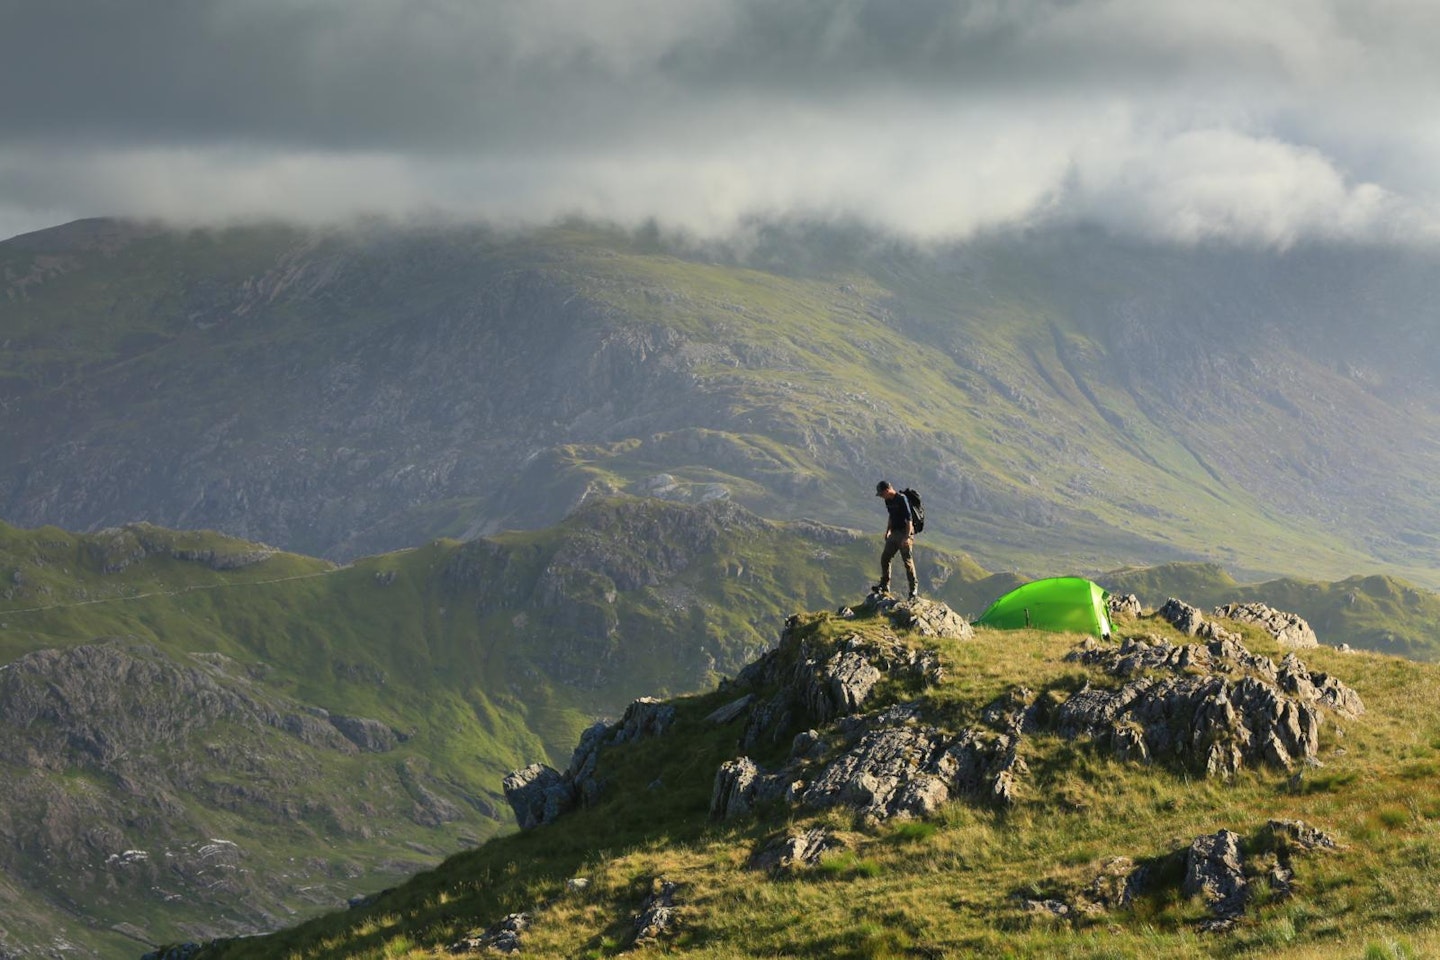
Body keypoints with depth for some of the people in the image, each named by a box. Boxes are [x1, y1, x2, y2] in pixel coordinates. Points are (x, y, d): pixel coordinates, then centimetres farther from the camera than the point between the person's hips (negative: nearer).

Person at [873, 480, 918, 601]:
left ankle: (914, 590, -2)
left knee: (908, 561, -7)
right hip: (894, 533, 9)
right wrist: (887, 531, 20)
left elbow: (909, 519, -21)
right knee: (884, 558, 7)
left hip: (904, 533, -9)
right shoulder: (888, 501, 9)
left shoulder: (901, 499, -18)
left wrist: (907, 537, -25)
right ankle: (884, 585, 17)